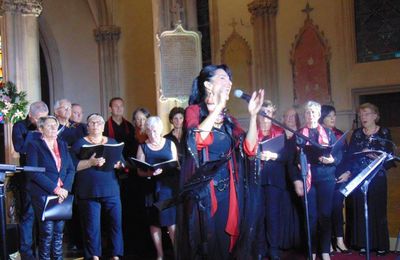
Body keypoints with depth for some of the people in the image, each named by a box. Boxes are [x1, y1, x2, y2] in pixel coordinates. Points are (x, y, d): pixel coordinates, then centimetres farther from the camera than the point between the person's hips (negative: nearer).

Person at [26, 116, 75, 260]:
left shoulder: (63, 145, 16)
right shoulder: (34, 145, 0)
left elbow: (71, 169, 10)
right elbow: (34, 172, -10)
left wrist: (65, 188, -7)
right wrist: (55, 188, -15)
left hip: (62, 194, 4)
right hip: (43, 194, -4)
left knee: (59, 230, 4)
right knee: (47, 231, -6)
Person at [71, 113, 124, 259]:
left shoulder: (112, 142, 15)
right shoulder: (80, 143, 5)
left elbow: (122, 163, 12)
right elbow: (73, 166, -6)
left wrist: (115, 164, -10)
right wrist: (90, 162, -20)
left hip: (111, 190, 3)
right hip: (89, 191, -2)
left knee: (116, 223, 1)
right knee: (92, 226, -1)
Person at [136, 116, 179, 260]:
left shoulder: (170, 144, 7)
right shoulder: (143, 147, 7)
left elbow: (176, 166, 6)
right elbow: (139, 171, 2)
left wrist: (163, 170, -13)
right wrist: (150, 173, -18)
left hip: (169, 186, -1)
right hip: (151, 187, 1)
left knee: (171, 221, -6)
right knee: (154, 221, 3)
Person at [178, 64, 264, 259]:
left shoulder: (228, 118, 11)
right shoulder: (194, 111, -4)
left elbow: (249, 148, 0)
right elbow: (198, 139, -25)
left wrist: (253, 115, -8)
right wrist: (218, 106, -21)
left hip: (227, 189, 5)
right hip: (202, 189, -5)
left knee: (223, 243, 10)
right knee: (202, 243, -1)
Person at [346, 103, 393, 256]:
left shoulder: (384, 133, 3)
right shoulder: (356, 134, 9)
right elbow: (350, 155, 3)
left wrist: (375, 156, -18)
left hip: (377, 178, -2)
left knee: (378, 210, 0)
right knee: (360, 210, 1)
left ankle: (380, 244, 9)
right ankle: (363, 244, 9)